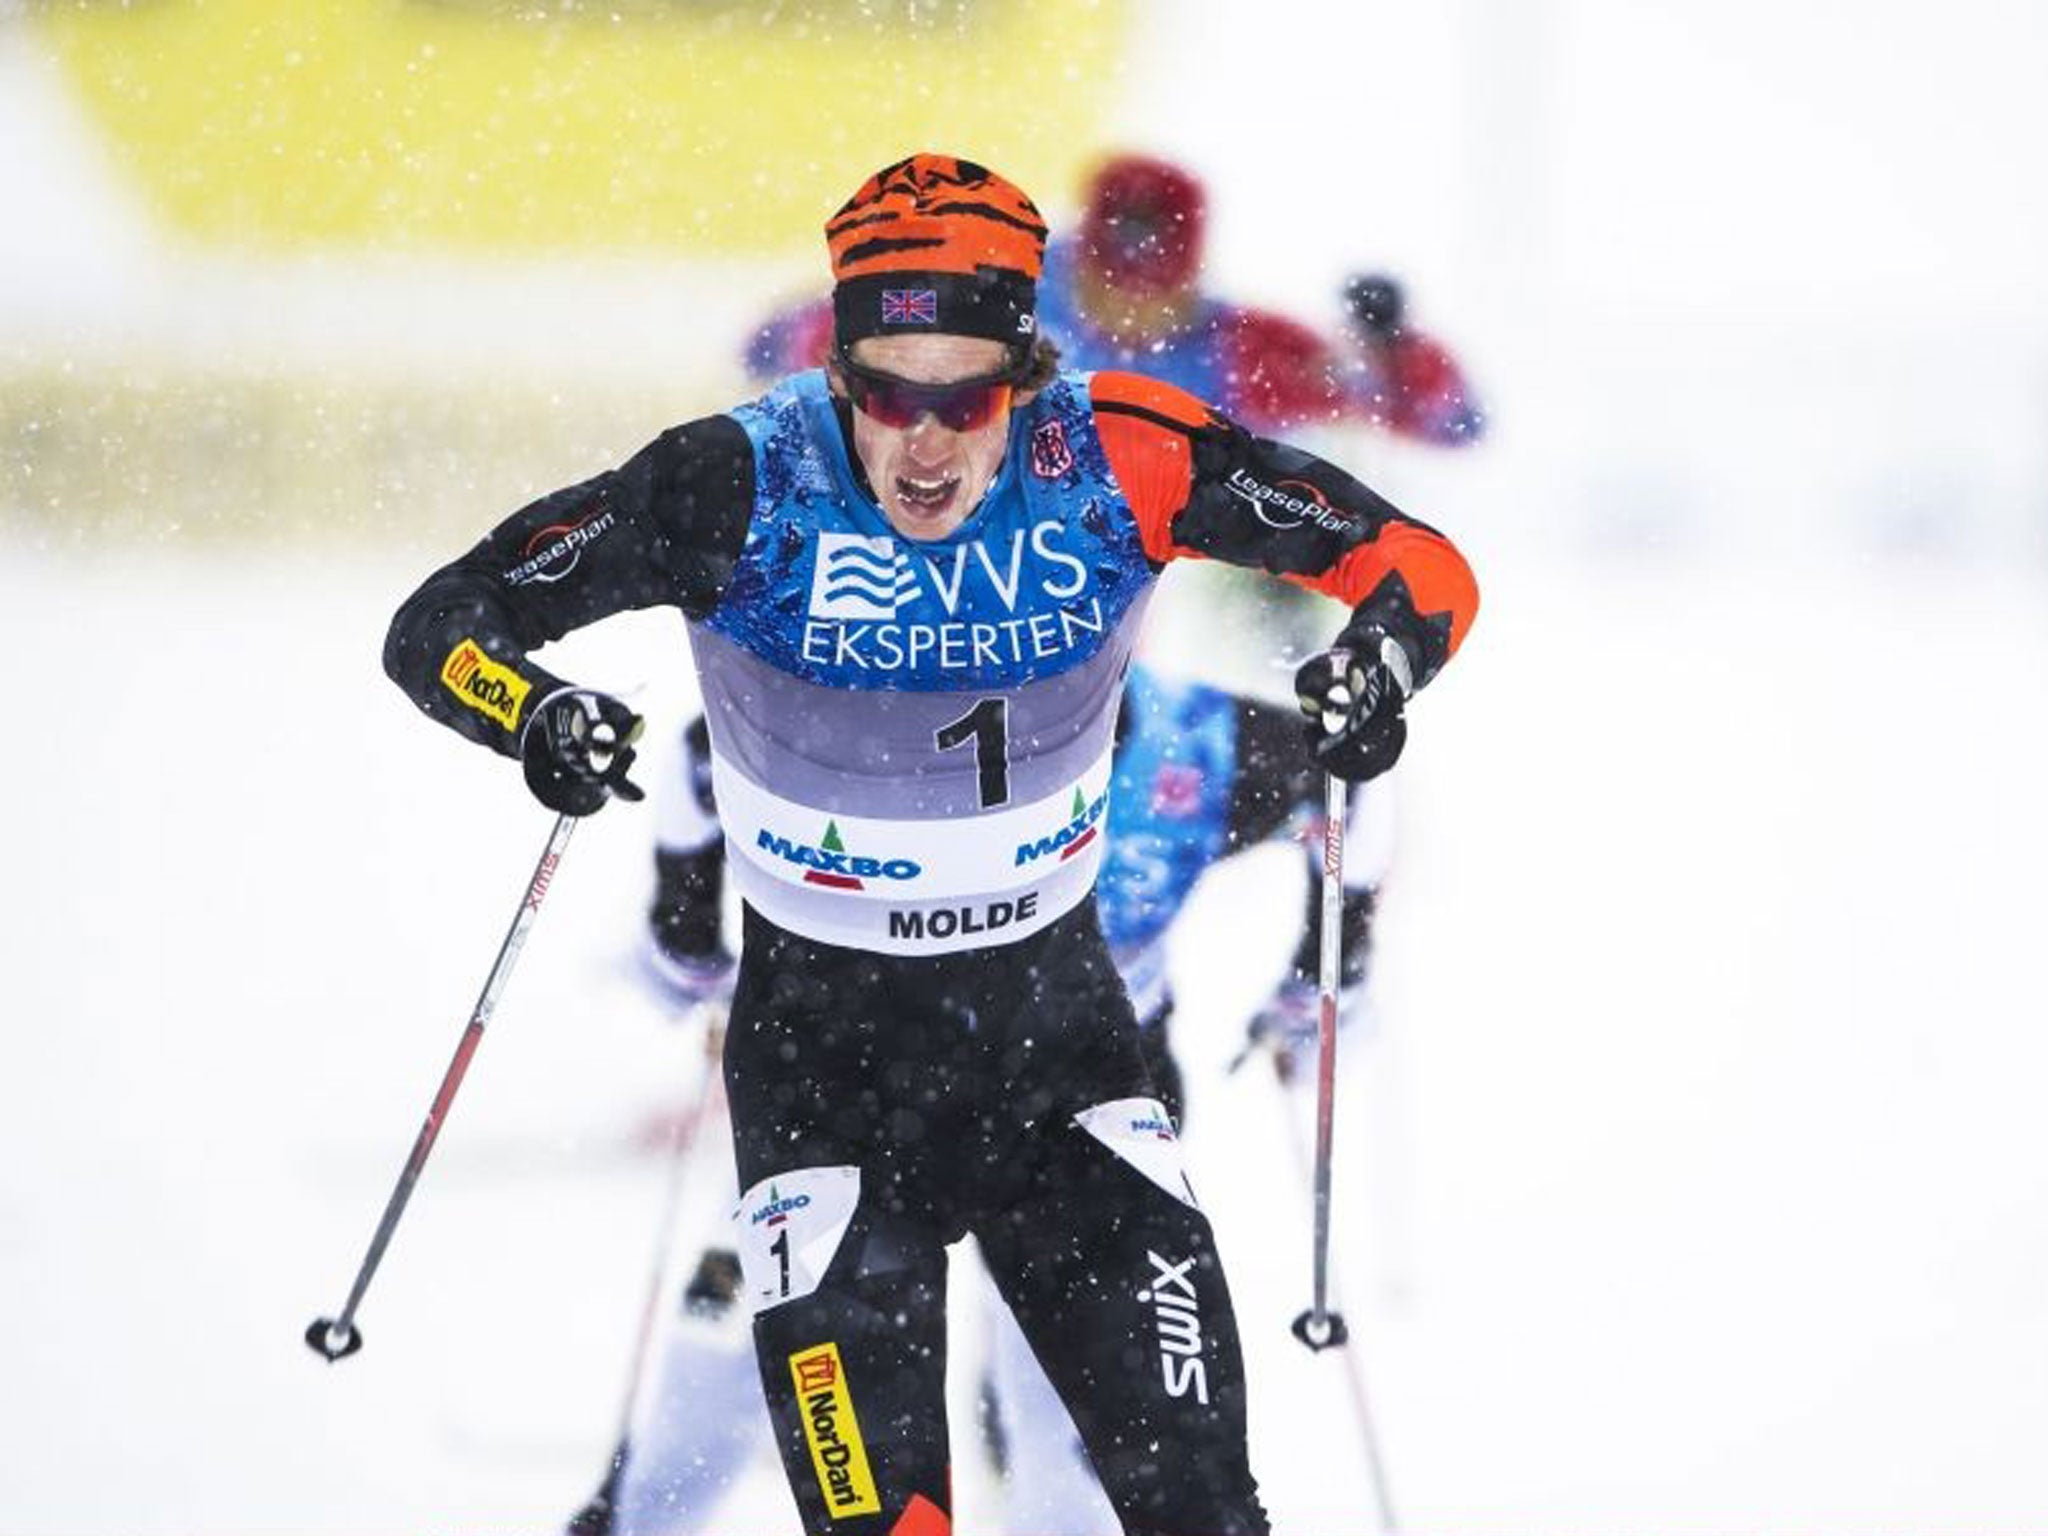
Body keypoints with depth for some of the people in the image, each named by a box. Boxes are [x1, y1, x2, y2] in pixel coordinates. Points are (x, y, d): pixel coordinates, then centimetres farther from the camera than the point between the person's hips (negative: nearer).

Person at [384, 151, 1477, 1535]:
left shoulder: (1118, 463, -15)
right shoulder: (745, 485, -19)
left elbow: (1422, 567, -9)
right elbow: (442, 625, -15)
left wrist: (1383, 659, -31)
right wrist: (535, 716, -36)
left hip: (1056, 1010, 1)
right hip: (819, 1030, -1)